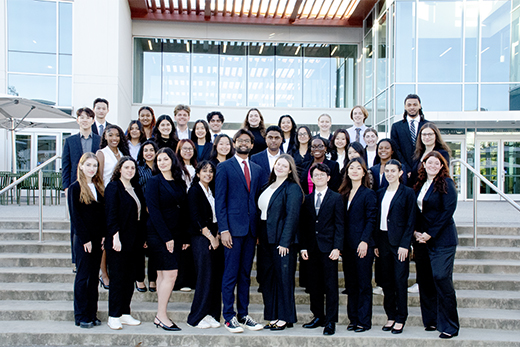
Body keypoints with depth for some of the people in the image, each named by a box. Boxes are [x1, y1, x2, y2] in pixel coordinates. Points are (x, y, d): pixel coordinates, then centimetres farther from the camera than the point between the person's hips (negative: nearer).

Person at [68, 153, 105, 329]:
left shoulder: (99, 188, 11)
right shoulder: (75, 188, -5)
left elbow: (103, 213, 11)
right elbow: (75, 217, -9)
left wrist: (104, 235, 1)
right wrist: (85, 239, -13)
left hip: (97, 239, 6)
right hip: (83, 239, -5)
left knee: (94, 276, 9)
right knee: (83, 277, 1)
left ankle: (92, 314, 17)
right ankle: (81, 316, 9)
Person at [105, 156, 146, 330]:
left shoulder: (136, 188, 14)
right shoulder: (113, 187, -6)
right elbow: (111, 214, -12)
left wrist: (143, 237, 11)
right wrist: (115, 237, -18)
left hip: (133, 241, 7)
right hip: (118, 240, -7)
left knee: (130, 277, 9)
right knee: (117, 278, -2)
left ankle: (125, 313, 19)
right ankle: (113, 317, 8)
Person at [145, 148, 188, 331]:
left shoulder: (180, 183, 12)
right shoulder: (154, 181, -5)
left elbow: (183, 210, 12)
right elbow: (154, 210, -11)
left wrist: (184, 238, 6)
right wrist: (166, 236, -16)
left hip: (175, 235, 6)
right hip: (158, 234, -6)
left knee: (163, 274, 9)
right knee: (170, 273, -10)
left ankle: (160, 316, 14)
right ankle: (161, 315, 0)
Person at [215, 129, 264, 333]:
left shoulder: (257, 170, 15)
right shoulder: (224, 167, 0)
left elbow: (257, 199, 15)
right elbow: (220, 200, -5)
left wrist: (259, 228, 7)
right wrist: (223, 229, -13)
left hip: (251, 229, 5)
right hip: (233, 228, -5)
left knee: (245, 275, 11)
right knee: (231, 274, -1)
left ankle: (243, 315, 20)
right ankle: (229, 317, 9)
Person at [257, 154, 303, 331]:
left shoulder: (293, 188, -7)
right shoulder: (268, 187, 15)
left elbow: (292, 216, -13)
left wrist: (285, 242, -18)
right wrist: (259, 236, 9)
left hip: (283, 240, -7)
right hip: (266, 239, 7)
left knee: (284, 278, 0)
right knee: (268, 278, 10)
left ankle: (285, 317, 10)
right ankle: (273, 316, 20)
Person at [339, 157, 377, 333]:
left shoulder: (369, 194, -4)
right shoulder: (344, 193, 14)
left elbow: (371, 220, -10)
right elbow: (342, 220, 14)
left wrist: (364, 241, -19)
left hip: (362, 244, -6)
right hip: (347, 245, 6)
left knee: (364, 284, 1)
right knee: (350, 283, 10)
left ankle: (364, 321, 9)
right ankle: (353, 319, 19)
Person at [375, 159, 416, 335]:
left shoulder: (407, 192, -3)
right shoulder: (380, 193, 11)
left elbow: (411, 221, -7)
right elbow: (377, 219, 12)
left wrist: (404, 244, -14)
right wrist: (376, 243, 6)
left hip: (399, 241, -5)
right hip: (383, 240, 5)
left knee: (400, 280, 0)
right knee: (386, 280, 9)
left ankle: (400, 319, 11)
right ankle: (391, 316, 21)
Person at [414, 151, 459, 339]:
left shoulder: (446, 183, -6)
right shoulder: (420, 184, 13)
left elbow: (448, 210, -13)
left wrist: (430, 234, -13)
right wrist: (416, 231, 2)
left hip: (442, 238, -6)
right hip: (424, 239, 7)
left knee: (441, 277, -10)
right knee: (423, 279, 6)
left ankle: (449, 326, 1)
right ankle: (432, 320, 19)